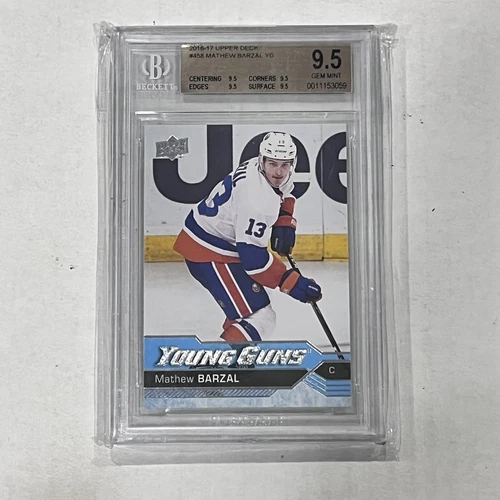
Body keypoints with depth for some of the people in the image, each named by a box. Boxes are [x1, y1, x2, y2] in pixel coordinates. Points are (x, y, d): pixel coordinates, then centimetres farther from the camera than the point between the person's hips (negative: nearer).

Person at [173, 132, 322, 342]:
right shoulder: (257, 198, -31)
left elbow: (283, 194, 22)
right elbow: (253, 257, -30)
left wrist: (285, 223, 5)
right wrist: (292, 282, -26)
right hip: (208, 254, -10)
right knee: (260, 319, -15)